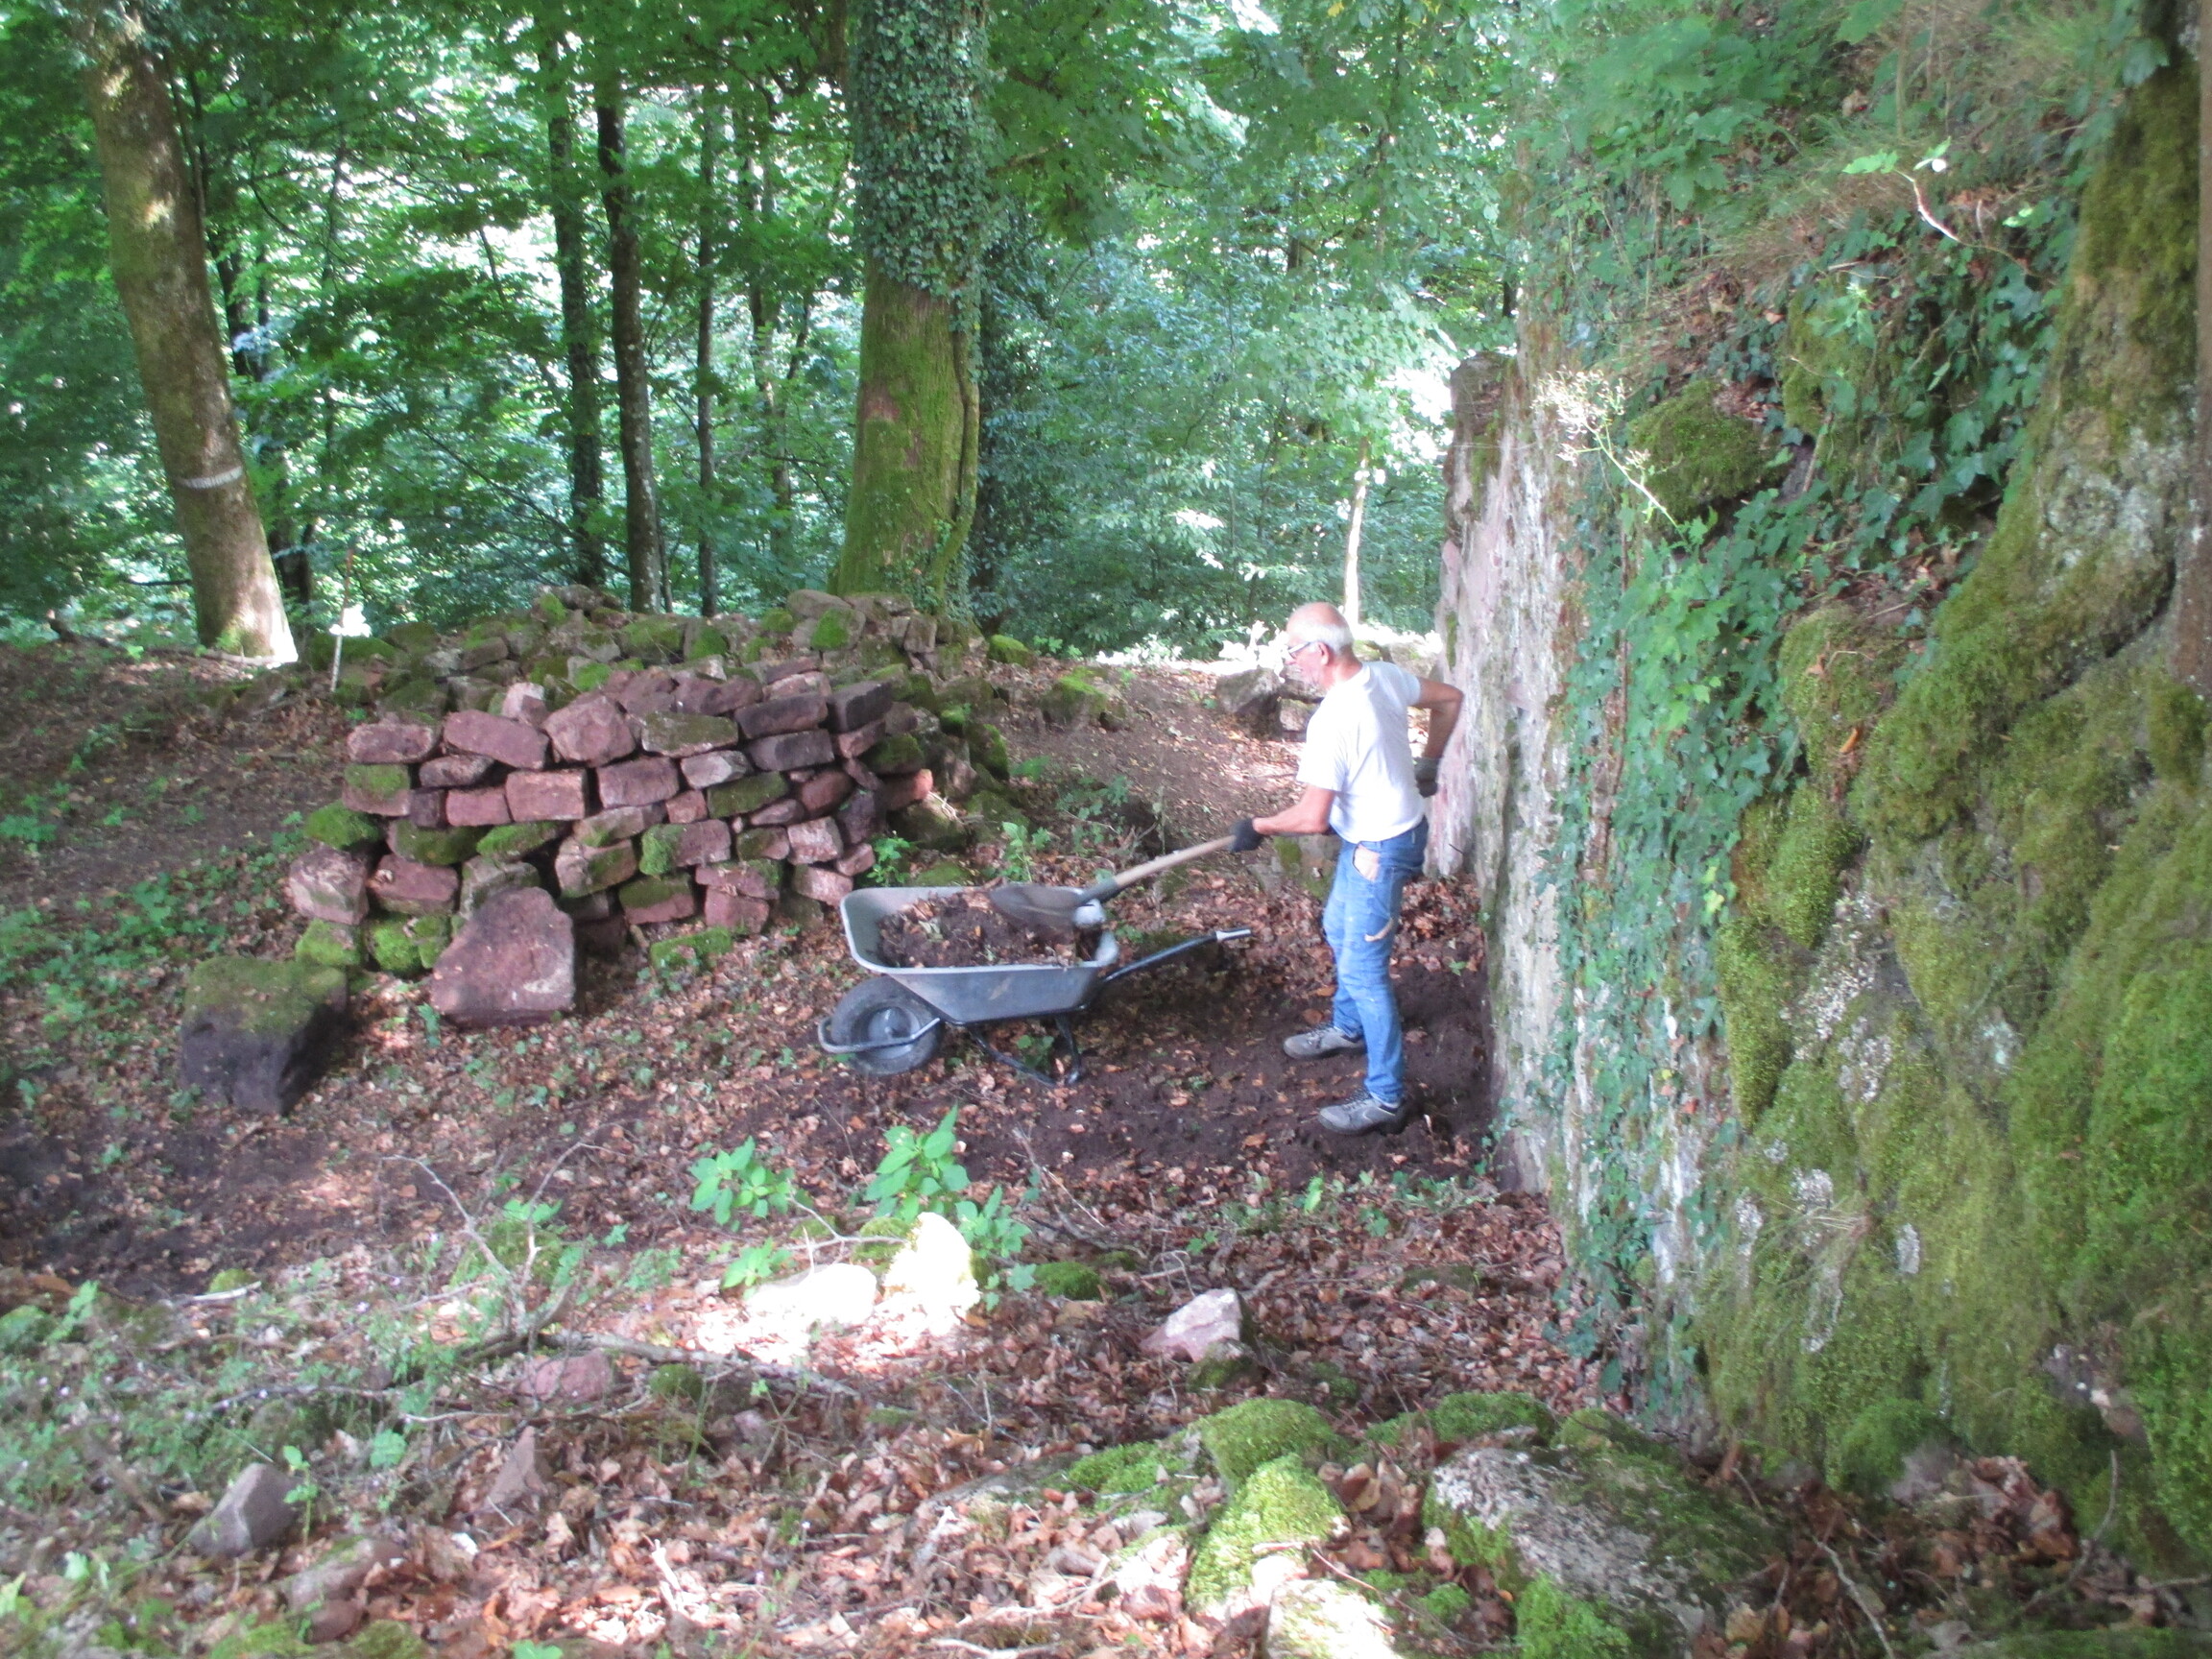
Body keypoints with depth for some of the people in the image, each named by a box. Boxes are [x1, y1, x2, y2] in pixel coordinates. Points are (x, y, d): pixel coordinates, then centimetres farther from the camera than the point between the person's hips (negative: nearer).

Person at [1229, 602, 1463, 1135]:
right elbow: (1449, 700, 12)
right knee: (1339, 929, 27)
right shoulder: (1384, 676, -4)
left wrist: (1257, 827, -11)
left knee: (1362, 968, -3)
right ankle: (1348, 1028, 48)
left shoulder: (1331, 722, -30)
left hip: (1379, 849, -10)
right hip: (1379, 832, 10)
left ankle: (1386, 1099, 5)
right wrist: (1428, 763, 23)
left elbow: (1312, 818, -28)